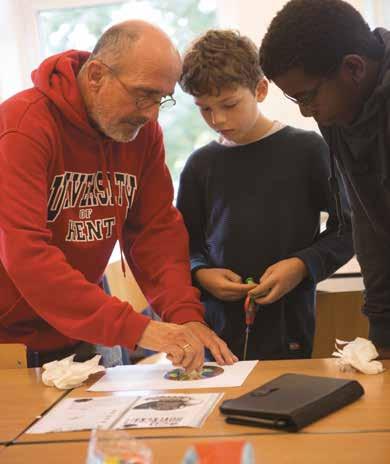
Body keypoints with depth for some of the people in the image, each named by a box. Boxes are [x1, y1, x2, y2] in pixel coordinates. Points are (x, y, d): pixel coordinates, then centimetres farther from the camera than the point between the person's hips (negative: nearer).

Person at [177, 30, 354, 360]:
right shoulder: (201, 165, 8)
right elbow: (186, 243, 15)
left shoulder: (306, 150, -1)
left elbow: (347, 227, 2)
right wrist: (201, 274, -4)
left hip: (287, 325, -2)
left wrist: (303, 265, -11)